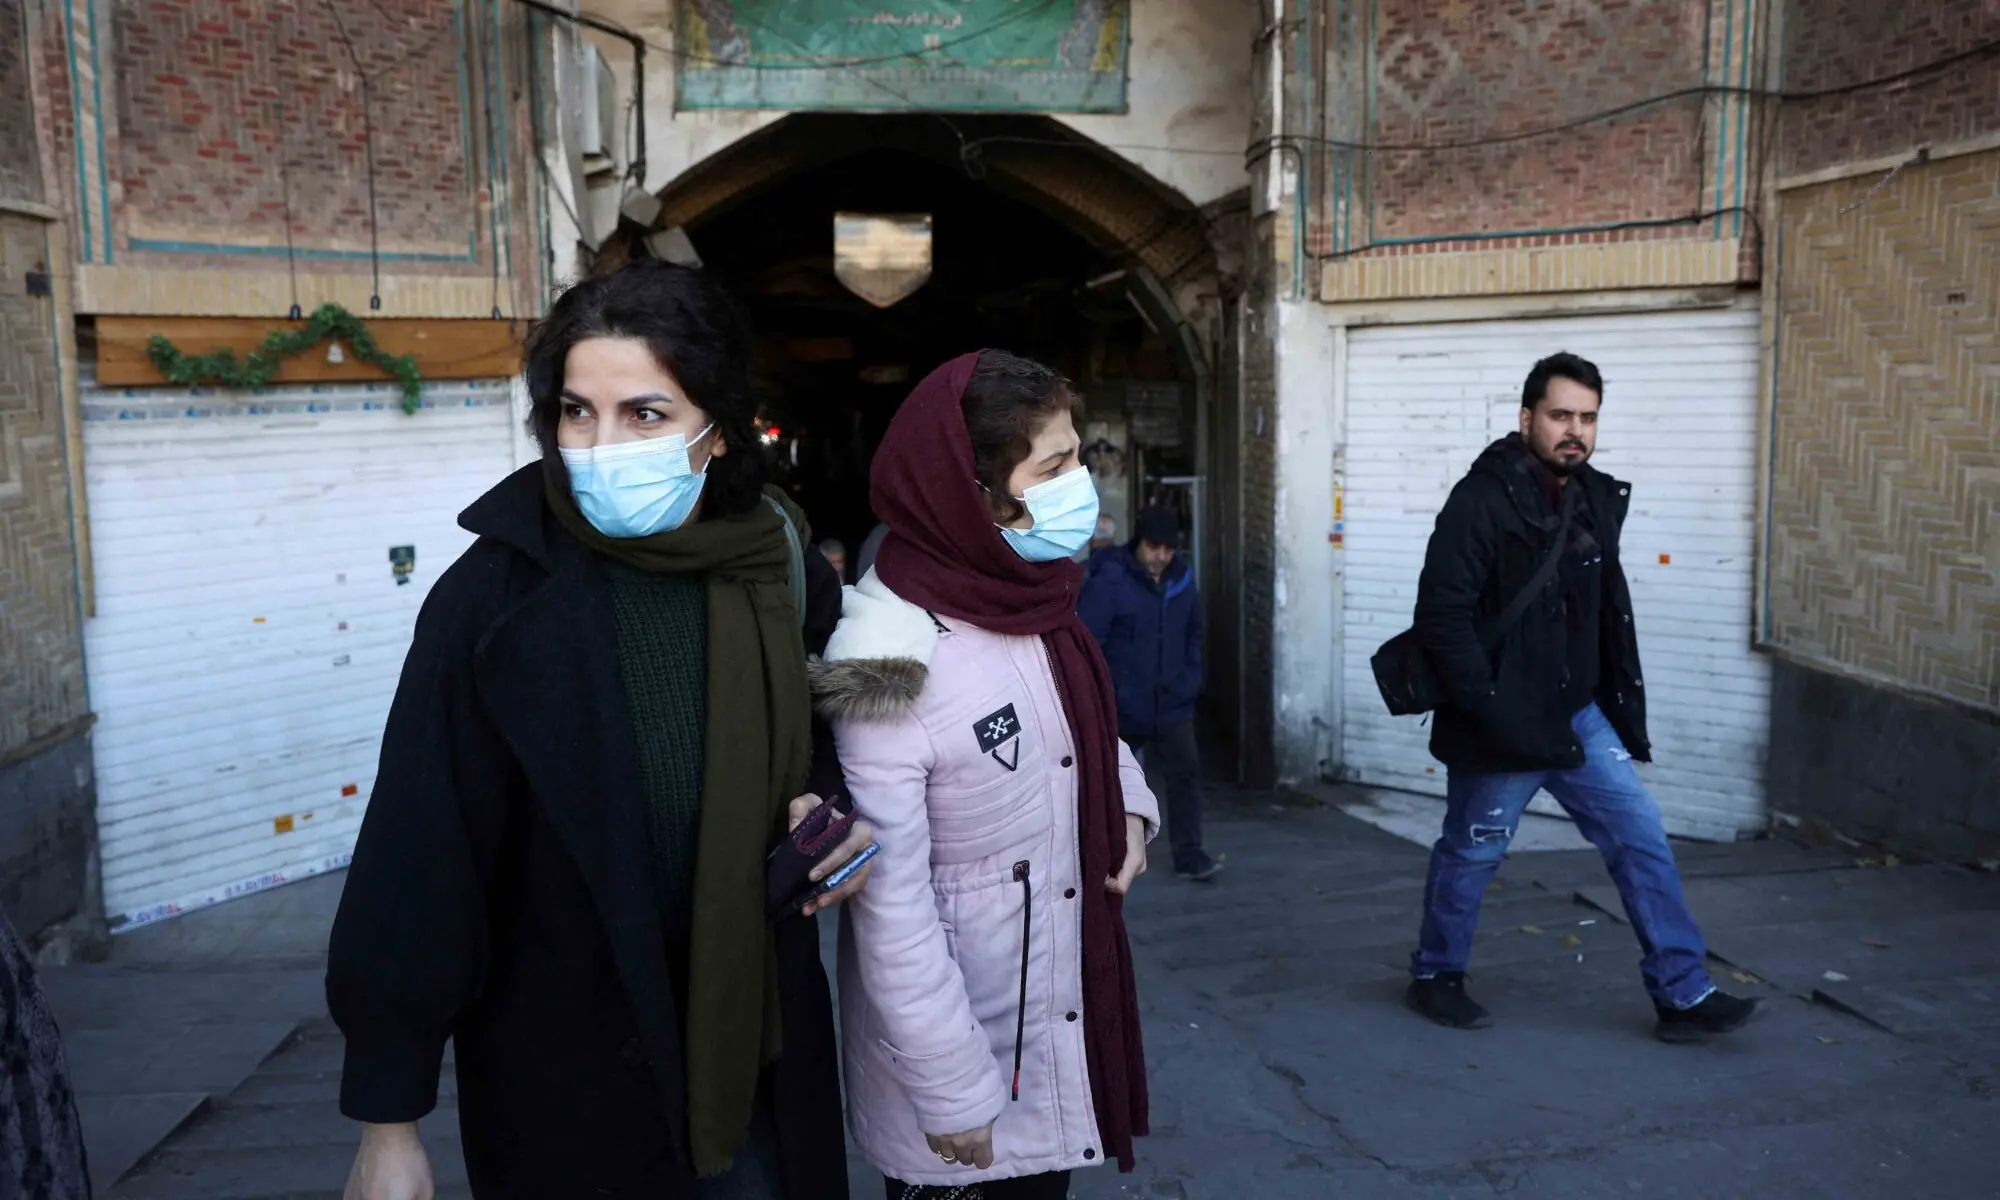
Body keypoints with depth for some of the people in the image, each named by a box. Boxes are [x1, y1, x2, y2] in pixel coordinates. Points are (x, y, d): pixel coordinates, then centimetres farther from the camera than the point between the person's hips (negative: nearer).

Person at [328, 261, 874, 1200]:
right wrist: (388, 1122, -12)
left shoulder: (782, 574, -6)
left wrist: (828, 811, -10)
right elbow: (419, 863, -15)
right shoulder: (493, 599, -18)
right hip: (563, 1079, -3)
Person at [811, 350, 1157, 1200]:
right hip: (962, 1045, -7)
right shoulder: (892, 670, -26)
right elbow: (891, 909, -23)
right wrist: (952, 1093, -18)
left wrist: (1127, 805, -2)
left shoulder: (1037, 607, -1)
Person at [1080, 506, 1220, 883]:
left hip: (1172, 703, 4)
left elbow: (1193, 632, 16)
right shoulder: (1109, 581, -16)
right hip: (1121, 706, -4)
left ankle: (1189, 855, 3)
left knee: (1186, 772, -4)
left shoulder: (1181, 578, 2)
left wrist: (1191, 677, 8)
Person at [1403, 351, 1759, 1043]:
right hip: (1500, 727, -7)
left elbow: (1610, 614, 14)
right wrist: (1490, 710, -25)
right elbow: (1443, 615, -21)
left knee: (1641, 837, 4)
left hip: (1578, 716, 7)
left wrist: (1627, 709, 10)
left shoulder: (1596, 501, 7)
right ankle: (1435, 975, 29)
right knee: (1472, 854, 9)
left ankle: (1683, 995, 13)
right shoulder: (1482, 500, -16)